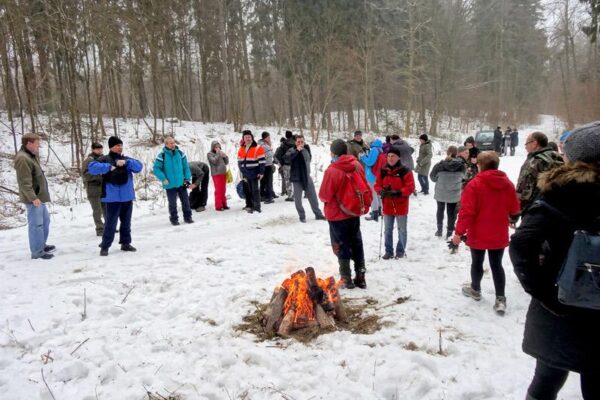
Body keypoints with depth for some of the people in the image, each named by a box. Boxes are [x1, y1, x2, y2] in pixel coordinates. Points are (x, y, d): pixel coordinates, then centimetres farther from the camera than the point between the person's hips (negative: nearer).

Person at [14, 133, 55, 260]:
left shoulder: (31, 156, 14)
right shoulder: (23, 159, -19)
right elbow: (25, 182, -25)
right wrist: (33, 197, -27)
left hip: (39, 196, 11)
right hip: (33, 198, -11)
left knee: (45, 221, 21)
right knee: (36, 224, -6)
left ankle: (42, 245, 34)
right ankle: (37, 252, -1)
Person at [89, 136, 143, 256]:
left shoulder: (126, 159, 13)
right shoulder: (105, 159, -1)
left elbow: (139, 166, -2)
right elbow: (92, 167, -16)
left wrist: (126, 162, -16)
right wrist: (108, 167, -23)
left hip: (127, 197, 5)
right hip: (112, 197, -5)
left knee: (126, 222, 13)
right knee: (111, 222, -5)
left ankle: (125, 243, 25)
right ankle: (105, 246, 4)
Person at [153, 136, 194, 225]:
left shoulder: (180, 153, 1)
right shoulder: (162, 155, -10)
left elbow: (186, 167, 7)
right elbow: (156, 169, -7)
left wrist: (187, 179, 1)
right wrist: (163, 179, -15)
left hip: (182, 183, 3)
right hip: (170, 185, -3)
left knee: (186, 201, 10)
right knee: (172, 203, 7)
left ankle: (187, 217, 23)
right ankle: (174, 219, 21)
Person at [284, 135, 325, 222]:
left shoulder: (306, 149, 4)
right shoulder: (292, 150, -12)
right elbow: (286, 158, -32)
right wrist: (297, 150, -35)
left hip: (307, 177, 4)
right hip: (297, 178, -4)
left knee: (313, 197, 11)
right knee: (298, 199, 3)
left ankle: (318, 214, 24)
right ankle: (302, 216, 19)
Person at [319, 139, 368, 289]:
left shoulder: (332, 170, -22)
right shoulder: (357, 166, -3)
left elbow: (325, 195, -17)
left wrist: (324, 198, 5)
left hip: (337, 214, -6)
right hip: (354, 212, 6)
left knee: (342, 247, 8)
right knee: (357, 244, 15)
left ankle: (347, 279, 17)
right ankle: (360, 277, 23)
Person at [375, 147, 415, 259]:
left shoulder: (405, 171, -10)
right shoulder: (383, 171, 3)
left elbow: (410, 187, -13)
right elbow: (377, 185, 7)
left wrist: (398, 192, -24)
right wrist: (381, 191, -15)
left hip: (401, 206, -4)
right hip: (387, 206, 4)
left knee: (402, 230, 8)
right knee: (388, 230, 12)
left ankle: (401, 251, 22)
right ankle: (388, 251, 23)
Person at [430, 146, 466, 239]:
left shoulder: (440, 165, -18)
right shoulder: (462, 165, -13)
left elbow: (433, 177, -5)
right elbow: (463, 177, 4)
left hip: (440, 193, 0)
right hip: (454, 194, 0)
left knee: (440, 210, 21)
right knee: (451, 212, 13)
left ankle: (439, 230, 28)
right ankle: (449, 233, 20)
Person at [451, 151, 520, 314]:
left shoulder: (475, 184, -17)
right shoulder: (508, 184, -1)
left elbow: (466, 211, -20)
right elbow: (514, 209, 9)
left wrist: (459, 232, -14)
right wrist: (512, 218, 32)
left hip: (478, 234, -4)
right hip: (499, 235, 4)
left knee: (477, 262, 14)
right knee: (497, 265, 11)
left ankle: (475, 290, 33)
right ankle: (500, 299, 8)